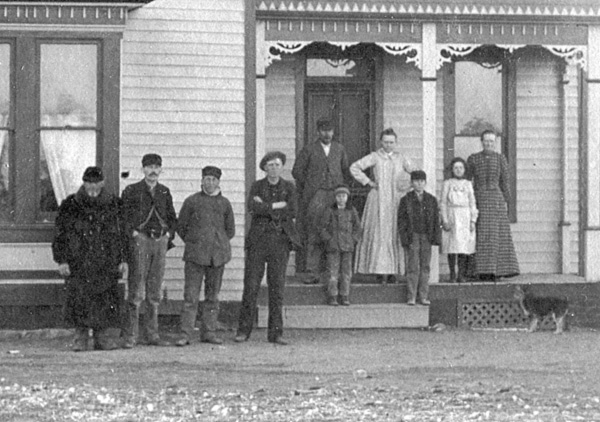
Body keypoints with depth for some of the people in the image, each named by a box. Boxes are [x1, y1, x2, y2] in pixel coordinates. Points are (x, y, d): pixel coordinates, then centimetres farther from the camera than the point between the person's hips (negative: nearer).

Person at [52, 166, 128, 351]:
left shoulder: (112, 204, 7)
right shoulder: (70, 206, 1)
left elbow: (121, 233, 12)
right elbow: (61, 234, 2)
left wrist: (123, 260, 8)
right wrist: (62, 260, -4)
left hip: (107, 264, 2)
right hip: (79, 264, -2)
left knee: (107, 300, -1)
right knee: (79, 300, -5)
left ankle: (103, 337, 7)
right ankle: (81, 338, 4)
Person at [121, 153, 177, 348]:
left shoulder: (164, 192, 14)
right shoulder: (131, 191, 2)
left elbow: (172, 217, 21)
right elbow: (123, 215, -1)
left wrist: (169, 235, 9)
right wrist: (132, 233, -10)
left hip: (160, 240, 4)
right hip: (140, 239, -4)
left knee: (155, 291, 7)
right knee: (136, 290, -8)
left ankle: (152, 334, 11)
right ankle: (130, 336, -7)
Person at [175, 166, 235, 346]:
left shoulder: (225, 204, 9)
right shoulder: (191, 201, 3)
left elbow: (230, 230, 17)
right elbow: (181, 227, 9)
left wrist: (218, 245, 12)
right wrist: (193, 244, 8)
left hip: (217, 255, 2)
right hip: (195, 256, -2)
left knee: (213, 296, 6)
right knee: (191, 295, -7)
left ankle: (208, 332, 12)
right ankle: (186, 334, -8)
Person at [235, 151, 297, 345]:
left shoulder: (289, 188, 7)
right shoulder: (257, 186, 6)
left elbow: (292, 213, -8)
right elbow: (252, 208, -13)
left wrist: (266, 207, -8)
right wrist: (279, 206, -12)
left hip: (280, 240, 0)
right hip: (258, 239, 0)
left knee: (277, 286, -1)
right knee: (251, 285, -4)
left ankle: (275, 333, 2)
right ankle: (244, 330, 2)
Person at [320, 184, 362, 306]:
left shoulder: (352, 211, 9)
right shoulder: (330, 211, 5)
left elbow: (357, 228, 12)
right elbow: (324, 228, 4)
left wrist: (353, 240, -1)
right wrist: (329, 240, -8)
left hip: (348, 246, 2)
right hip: (333, 246, -2)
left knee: (346, 272, 1)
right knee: (333, 272, -5)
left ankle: (344, 296, 7)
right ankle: (332, 297, 0)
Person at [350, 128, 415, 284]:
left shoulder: (400, 159, 11)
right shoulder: (375, 157, 1)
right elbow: (354, 167, -4)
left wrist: (407, 187, 5)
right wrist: (368, 182, -6)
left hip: (396, 200, 3)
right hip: (379, 200, -3)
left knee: (395, 235, -1)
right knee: (379, 234, -9)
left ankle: (392, 271, 3)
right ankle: (380, 271, -12)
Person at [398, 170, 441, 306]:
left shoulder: (431, 200, 9)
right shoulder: (406, 200, 2)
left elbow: (436, 220, 9)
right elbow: (401, 221, 0)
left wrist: (436, 237, 2)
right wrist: (404, 238, -8)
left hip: (426, 237, 2)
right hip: (412, 237, -2)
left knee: (425, 267, 3)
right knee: (413, 267, -4)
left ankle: (423, 296, 7)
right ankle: (412, 297, -1)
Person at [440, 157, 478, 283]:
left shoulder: (468, 184, 9)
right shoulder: (448, 184, 4)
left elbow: (472, 203, 10)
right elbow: (443, 203, 2)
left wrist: (473, 220, 2)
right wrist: (445, 220, -6)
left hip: (465, 217, 1)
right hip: (451, 217, -1)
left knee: (464, 247, -2)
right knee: (452, 247, -3)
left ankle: (461, 274, 3)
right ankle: (452, 275, 2)